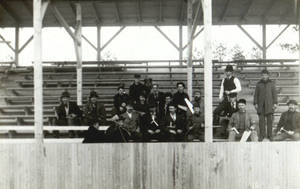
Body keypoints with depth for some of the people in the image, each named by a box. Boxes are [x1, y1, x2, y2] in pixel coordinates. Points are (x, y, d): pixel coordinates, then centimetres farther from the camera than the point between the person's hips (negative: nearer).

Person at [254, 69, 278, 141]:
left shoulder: (271, 83, 6)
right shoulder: (258, 84, 7)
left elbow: (274, 93, 4)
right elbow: (256, 94, 7)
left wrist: (275, 103, -4)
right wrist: (255, 103, 0)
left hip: (269, 104, 0)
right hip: (261, 104, 0)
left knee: (270, 119, -2)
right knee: (261, 120, -2)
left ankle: (269, 135, 5)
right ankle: (262, 135, 4)